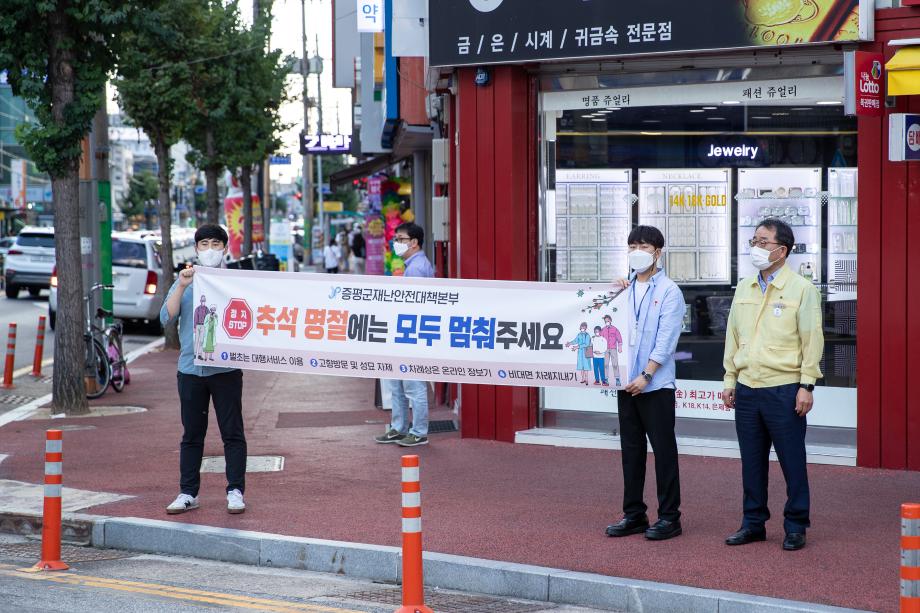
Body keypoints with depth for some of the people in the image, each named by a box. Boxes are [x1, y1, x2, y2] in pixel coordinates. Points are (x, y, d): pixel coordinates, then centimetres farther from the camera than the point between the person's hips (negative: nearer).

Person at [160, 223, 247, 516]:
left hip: (225, 368, -2)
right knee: (191, 434, 9)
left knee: (232, 433, 0)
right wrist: (182, 286, -12)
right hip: (190, 367, 2)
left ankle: (235, 491, 6)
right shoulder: (185, 281, 10)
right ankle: (188, 493, 14)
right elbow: (166, 317, -2)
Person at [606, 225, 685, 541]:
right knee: (631, 450, 10)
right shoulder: (625, 288, 12)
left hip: (656, 385, -6)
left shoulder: (669, 291, -5)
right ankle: (633, 514, 17)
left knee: (663, 449, -1)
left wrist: (646, 375, -17)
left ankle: (669, 517, 5)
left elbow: (665, 339, -12)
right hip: (627, 382, 6)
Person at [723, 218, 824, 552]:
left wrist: (806, 385, -10)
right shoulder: (744, 289, 12)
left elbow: (812, 340, -6)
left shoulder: (802, 289, -4)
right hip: (747, 388, 5)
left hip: (784, 388, -5)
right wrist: (730, 380, 12)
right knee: (752, 461, 10)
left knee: (792, 461, 1)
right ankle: (754, 523, 19)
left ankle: (795, 527, 9)